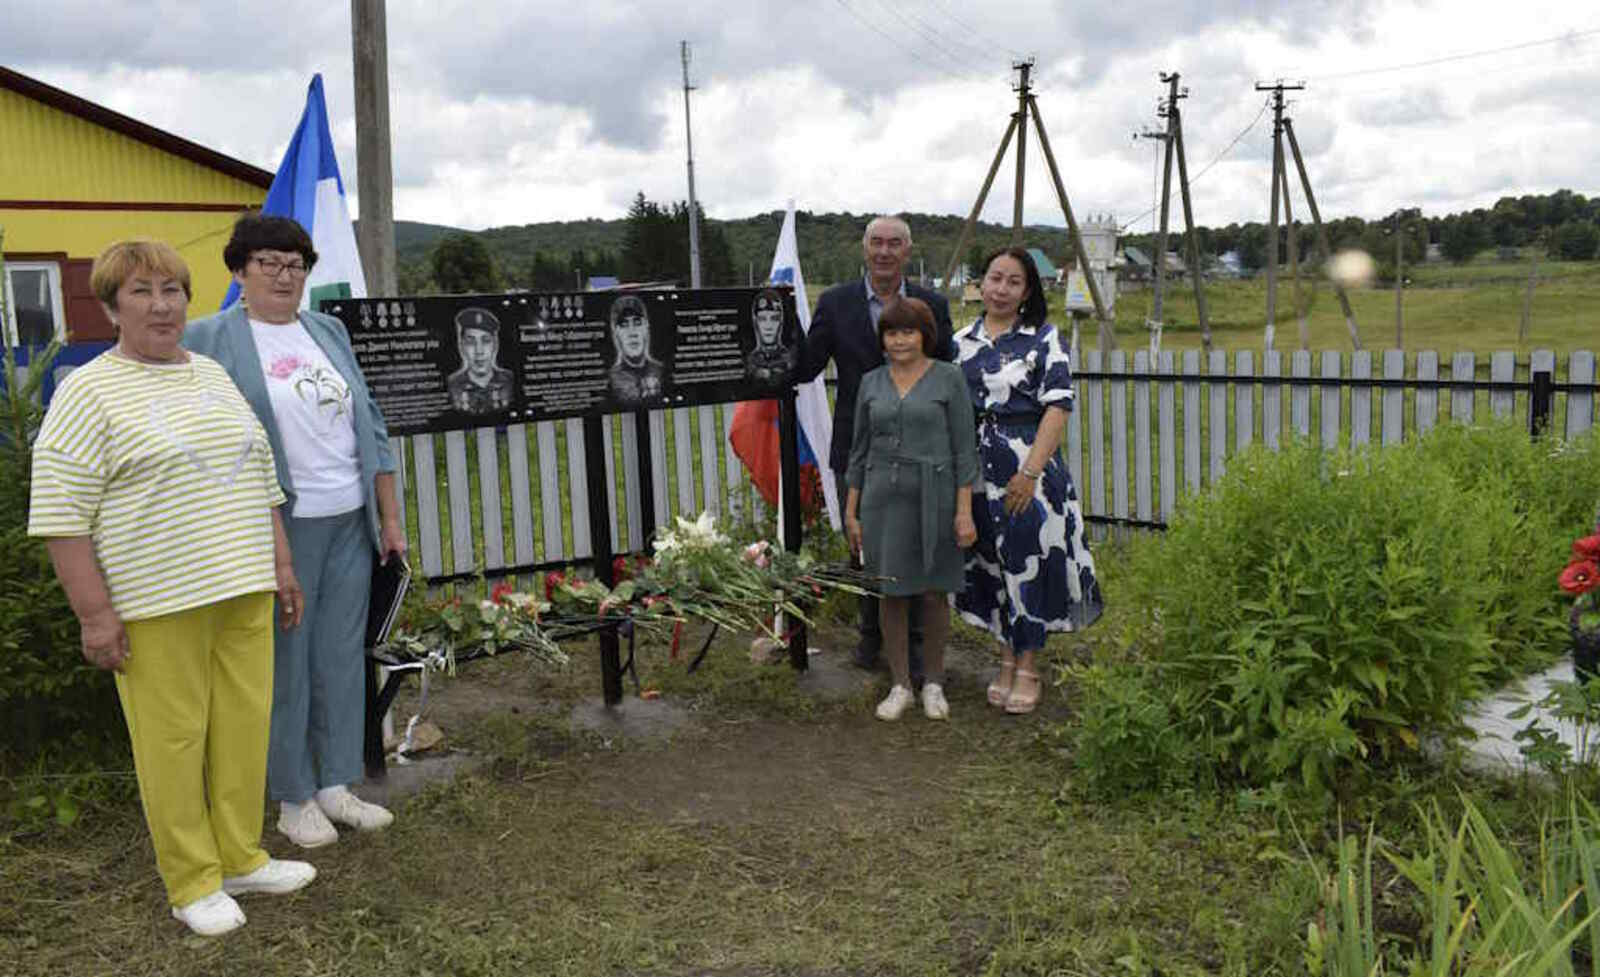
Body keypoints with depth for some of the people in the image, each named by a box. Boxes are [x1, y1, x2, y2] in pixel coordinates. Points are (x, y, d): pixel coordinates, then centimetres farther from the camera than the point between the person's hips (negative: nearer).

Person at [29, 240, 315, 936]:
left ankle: (240, 859, 24)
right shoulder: (88, 394, -7)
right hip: (156, 605, -6)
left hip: (243, 592, 6)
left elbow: (258, 480, 19)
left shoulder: (215, 375, 13)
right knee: (173, 739, 2)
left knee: (244, 726, 10)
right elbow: (60, 516, -10)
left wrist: (280, 566, 16)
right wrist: (95, 615, -14)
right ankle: (192, 883, 16)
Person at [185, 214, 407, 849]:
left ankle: (336, 785, 22)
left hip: (350, 522, 5)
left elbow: (369, 425, 14)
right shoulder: (212, 339, -3)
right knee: (285, 661, 2)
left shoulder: (328, 332, 13)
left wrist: (389, 517, 12)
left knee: (342, 655, 10)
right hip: (279, 527, -5)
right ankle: (294, 797, 16)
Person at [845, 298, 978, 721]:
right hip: (883, 499, 3)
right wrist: (851, 512, 10)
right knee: (891, 593, 5)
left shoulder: (949, 378, -1)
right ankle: (900, 685, 17)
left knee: (933, 593, 5)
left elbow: (964, 448, -3)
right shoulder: (871, 383, 8)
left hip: (934, 499, -2)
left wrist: (964, 510, -9)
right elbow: (859, 450, 12)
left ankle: (934, 684, 21)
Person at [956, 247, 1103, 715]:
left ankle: (1028, 666, 12)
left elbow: (1057, 407, -10)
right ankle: (1008, 657, 23)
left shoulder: (1044, 338, -3)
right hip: (976, 469, 4)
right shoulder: (961, 342, 9)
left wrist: (1031, 471, -18)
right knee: (991, 563, 9)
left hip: (1027, 468, -4)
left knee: (1027, 561, -1)